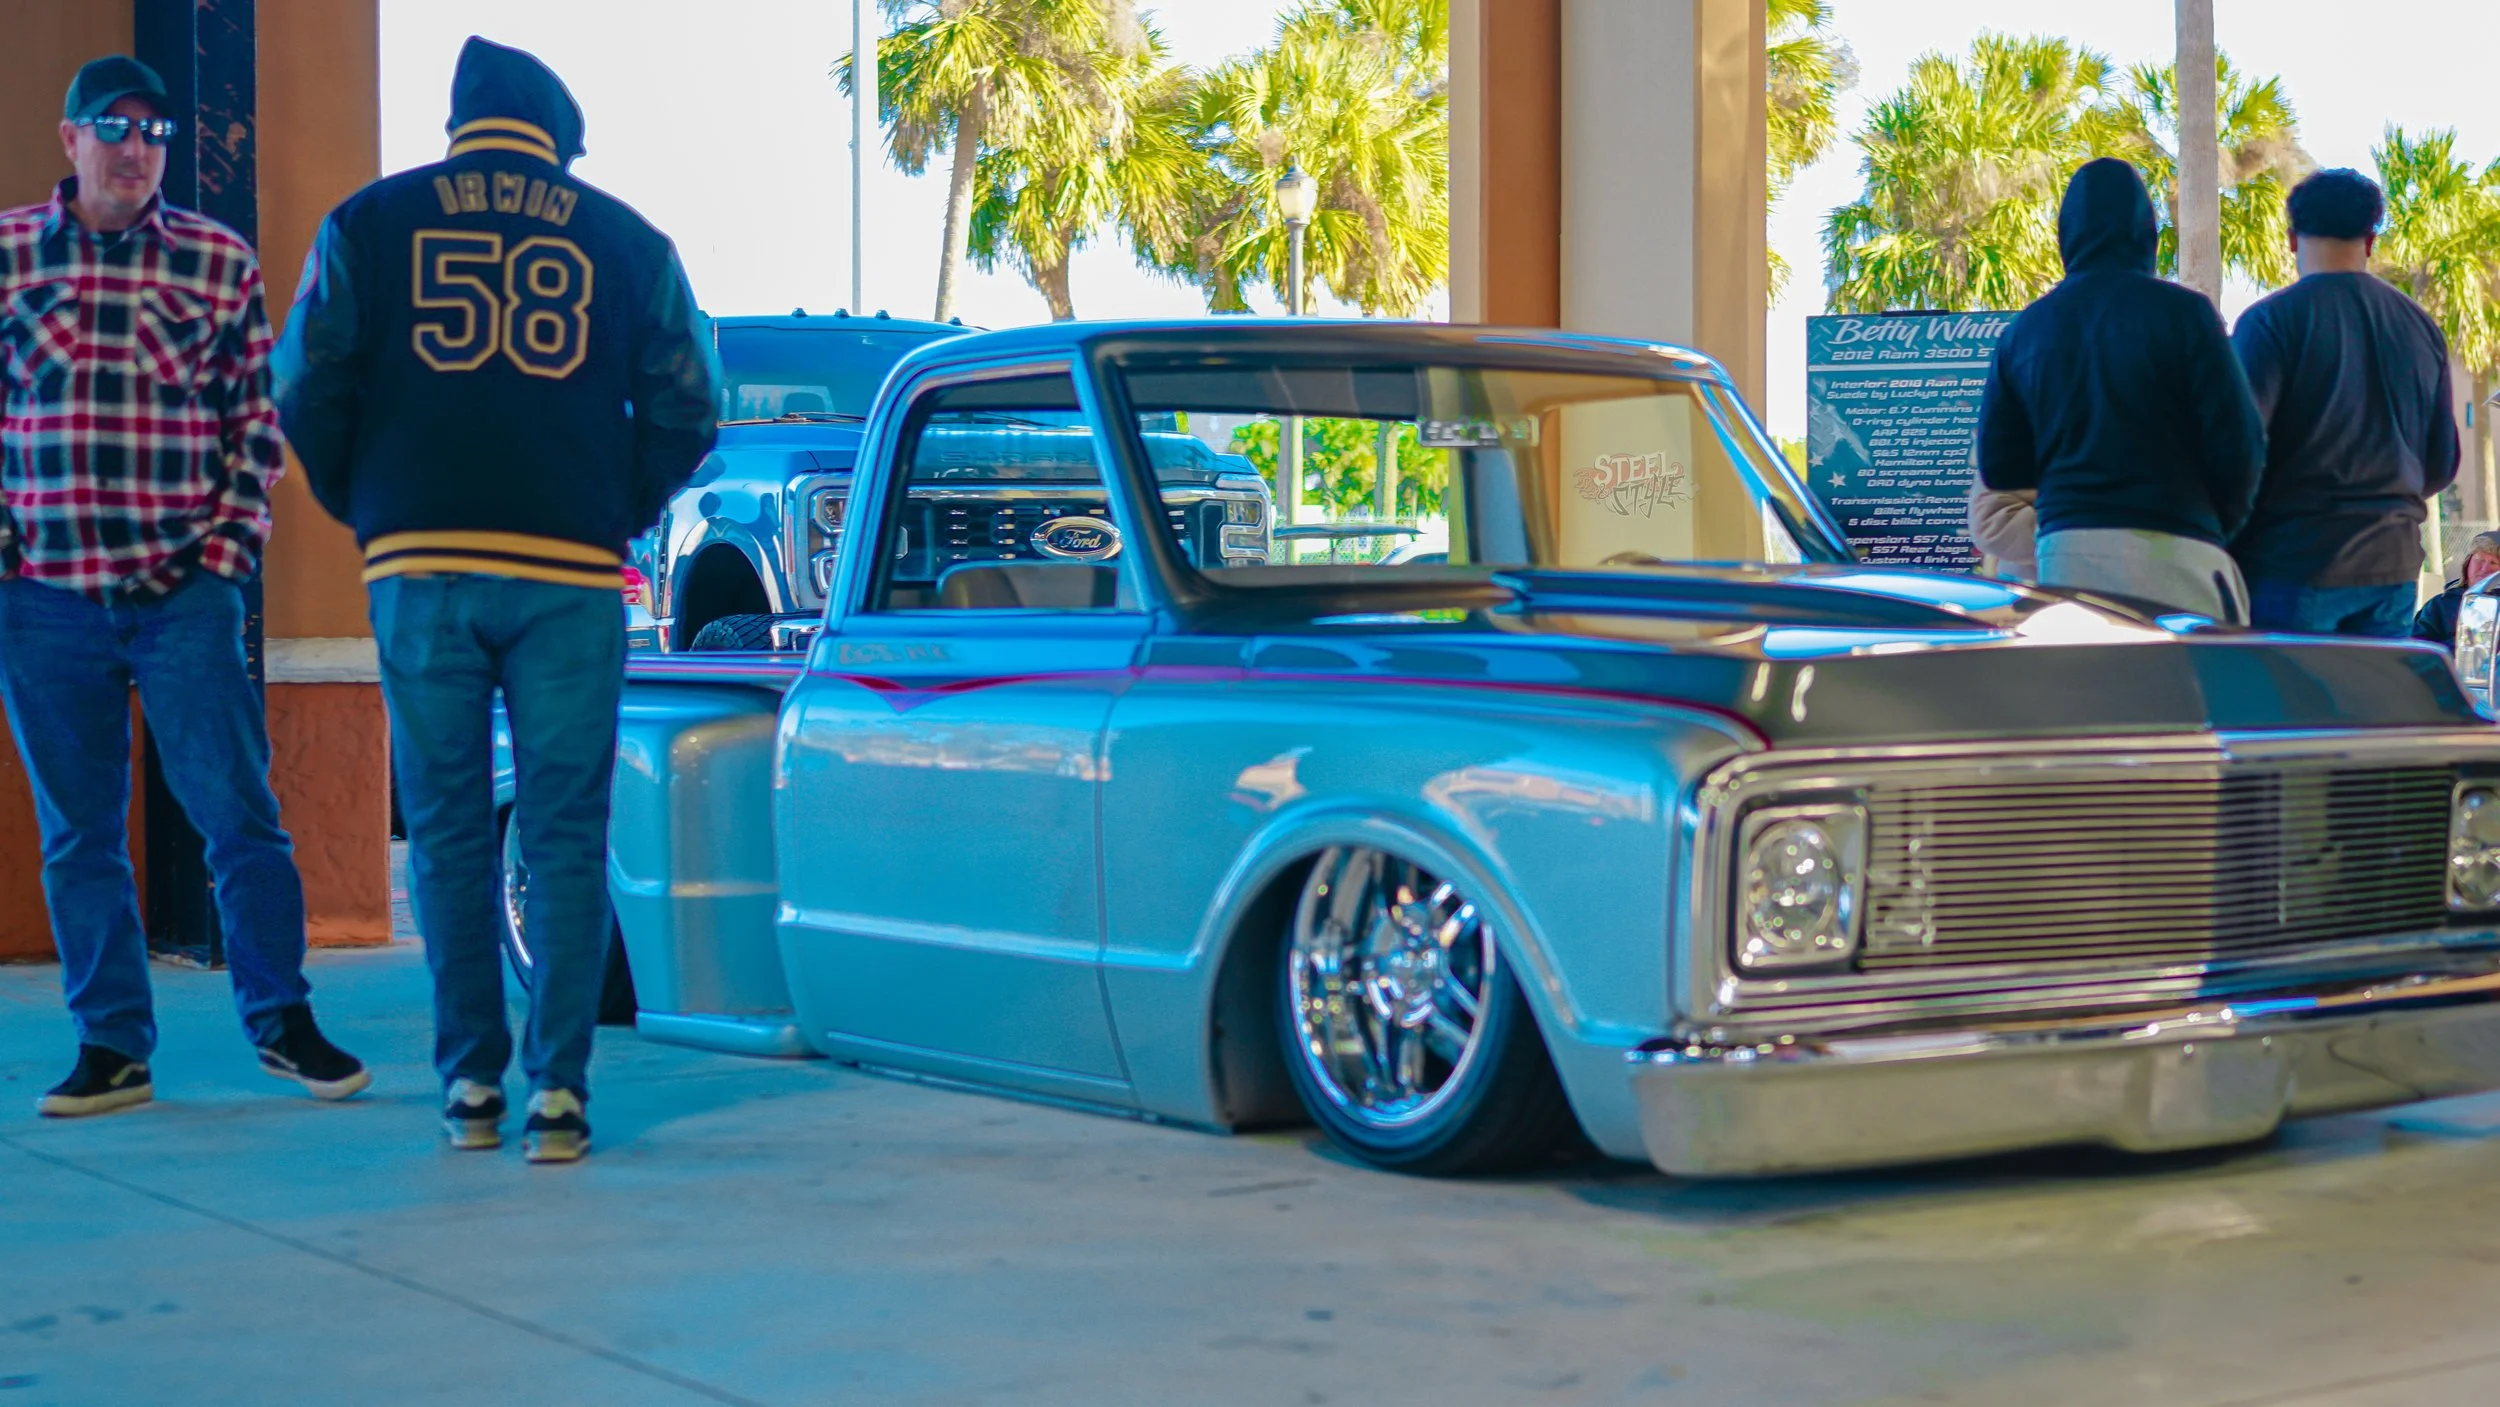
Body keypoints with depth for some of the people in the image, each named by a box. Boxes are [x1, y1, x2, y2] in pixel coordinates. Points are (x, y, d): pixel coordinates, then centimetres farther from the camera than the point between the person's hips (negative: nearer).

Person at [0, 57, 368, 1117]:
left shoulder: (221, 261, 5)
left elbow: (259, 419, 8)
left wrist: (232, 543, 0)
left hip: (184, 594, -1)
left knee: (239, 815, 0)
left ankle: (280, 1019, 15)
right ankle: (112, 1047, 16)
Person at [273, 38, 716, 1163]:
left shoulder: (369, 223, 9)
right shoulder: (624, 237, 10)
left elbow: (308, 388, 3)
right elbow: (682, 404, 6)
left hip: (422, 567, 0)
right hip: (572, 575, 0)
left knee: (447, 831, 9)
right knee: (565, 834, 3)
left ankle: (471, 1084, 11)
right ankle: (558, 1092, -3)